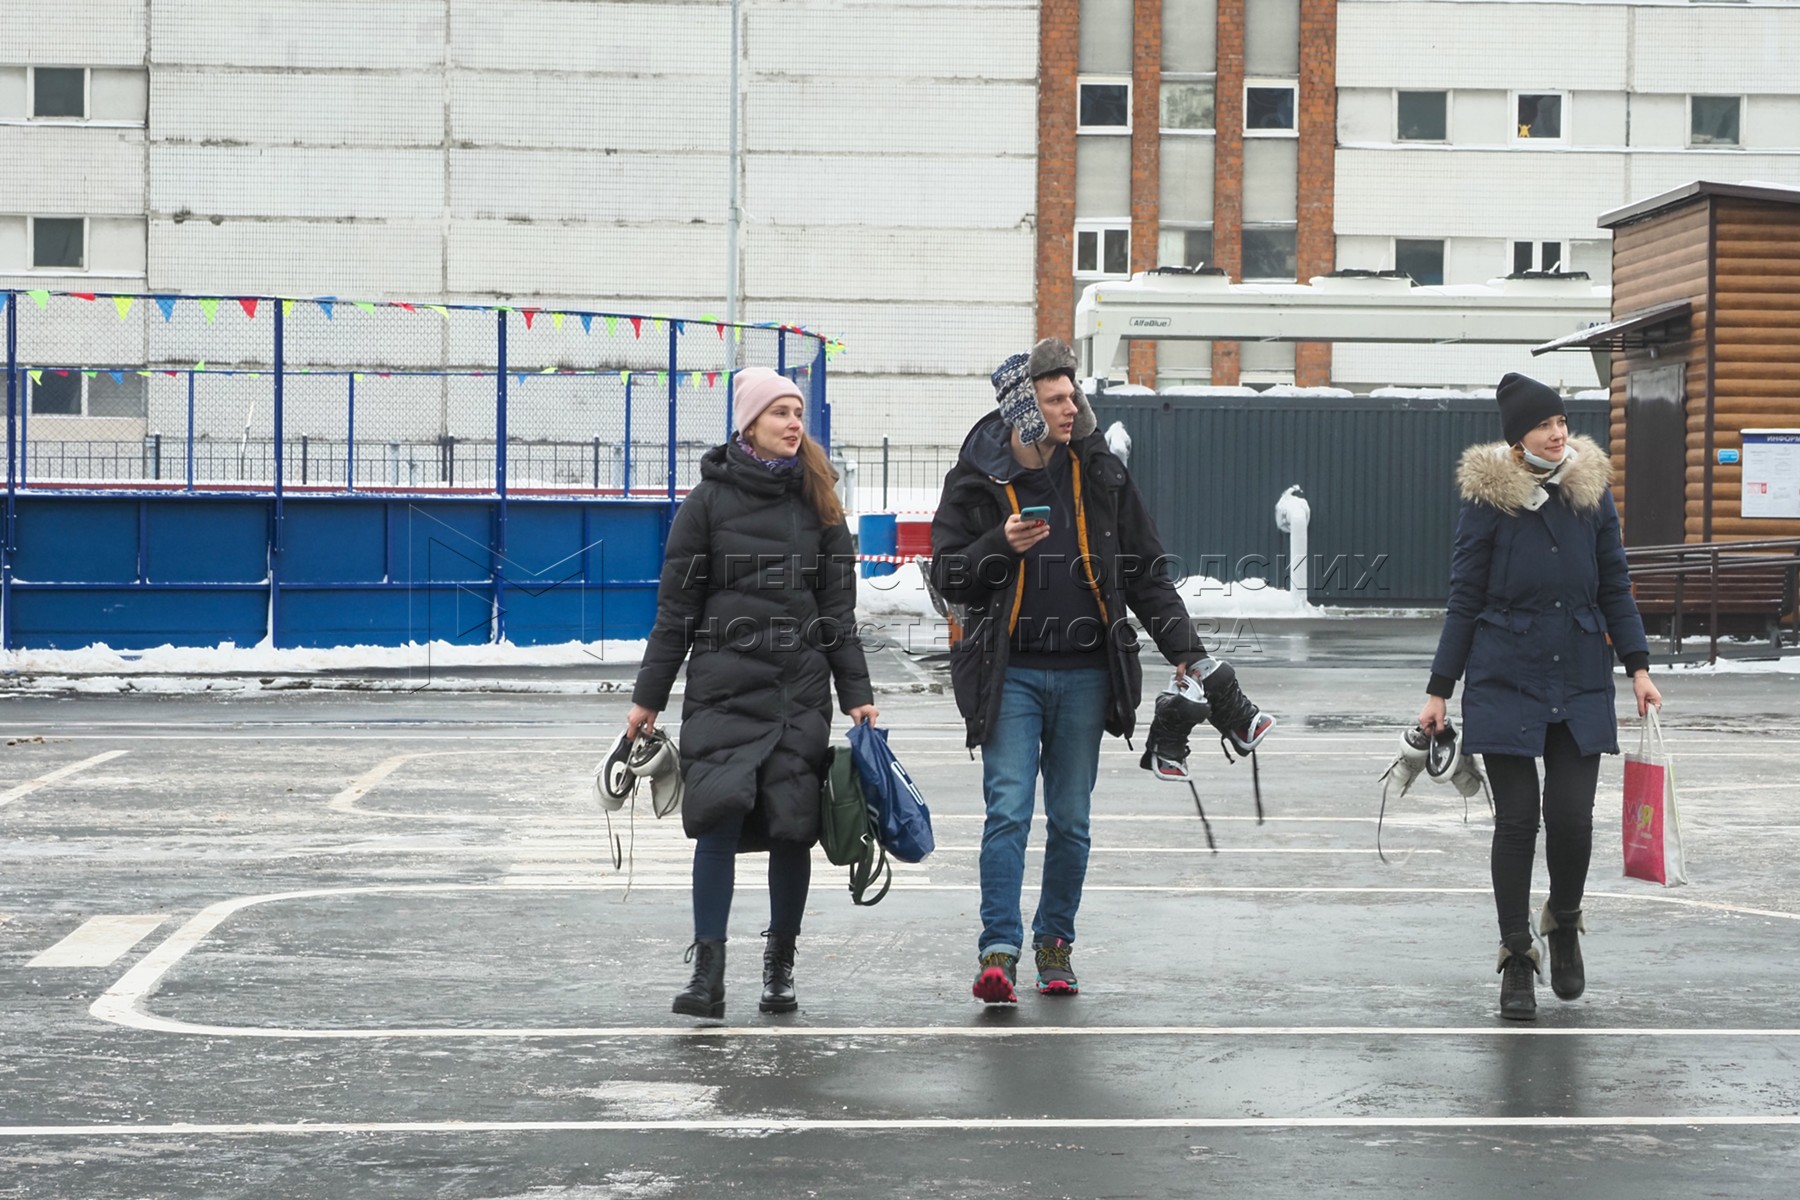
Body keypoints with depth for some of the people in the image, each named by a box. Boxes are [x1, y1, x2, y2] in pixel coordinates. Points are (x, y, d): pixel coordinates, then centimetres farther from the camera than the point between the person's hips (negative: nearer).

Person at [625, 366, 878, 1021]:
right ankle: (708, 969, -10)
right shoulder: (709, 499, 3)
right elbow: (677, 605, 4)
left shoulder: (818, 500, 10)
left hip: (802, 685, 2)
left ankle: (780, 964, 15)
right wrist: (648, 696, 2)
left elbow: (838, 606, 12)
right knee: (720, 814, -14)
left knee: (793, 825, 0)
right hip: (724, 683, -2)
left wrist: (856, 692, 6)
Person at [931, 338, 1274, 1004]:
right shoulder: (976, 479, -2)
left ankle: (1055, 943, 21)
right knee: (1008, 812, -10)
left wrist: (1184, 648, 5)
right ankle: (999, 950, -10)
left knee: (1070, 820, 8)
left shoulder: (1101, 473, 5)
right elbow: (946, 574, -2)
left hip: (1085, 673, 3)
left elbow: (1145, 569, 10)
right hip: (1011, 674, -2)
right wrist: (1002, 545, -19)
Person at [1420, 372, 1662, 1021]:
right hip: (1505, 684, -2)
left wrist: (1638, 666, 2)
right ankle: (1516, 957, 13)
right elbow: (1464, 602, 0)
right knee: (1516, 820, 0)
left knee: (1572, 815, -5)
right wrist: (1439, 690, -1)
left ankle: (1564, 921, 25)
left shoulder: (1592, 494, 4)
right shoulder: (1488, 500, -5)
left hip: (1580, 685, 2)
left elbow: (1615, 590, 10)